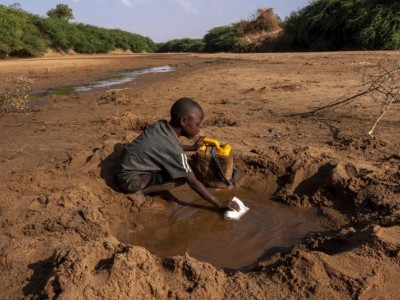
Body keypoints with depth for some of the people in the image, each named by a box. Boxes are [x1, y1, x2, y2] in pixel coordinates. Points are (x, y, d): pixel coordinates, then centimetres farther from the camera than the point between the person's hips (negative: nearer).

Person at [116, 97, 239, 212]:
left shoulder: (161, 125, -5)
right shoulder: (174, 150, -27)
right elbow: (193, 182, -23)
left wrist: (192, 148, 12)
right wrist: (220, 204, -18)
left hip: (127, 166, 9)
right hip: (130, 179, -9)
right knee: (181, 178, -17)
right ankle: (139, 191, -9)